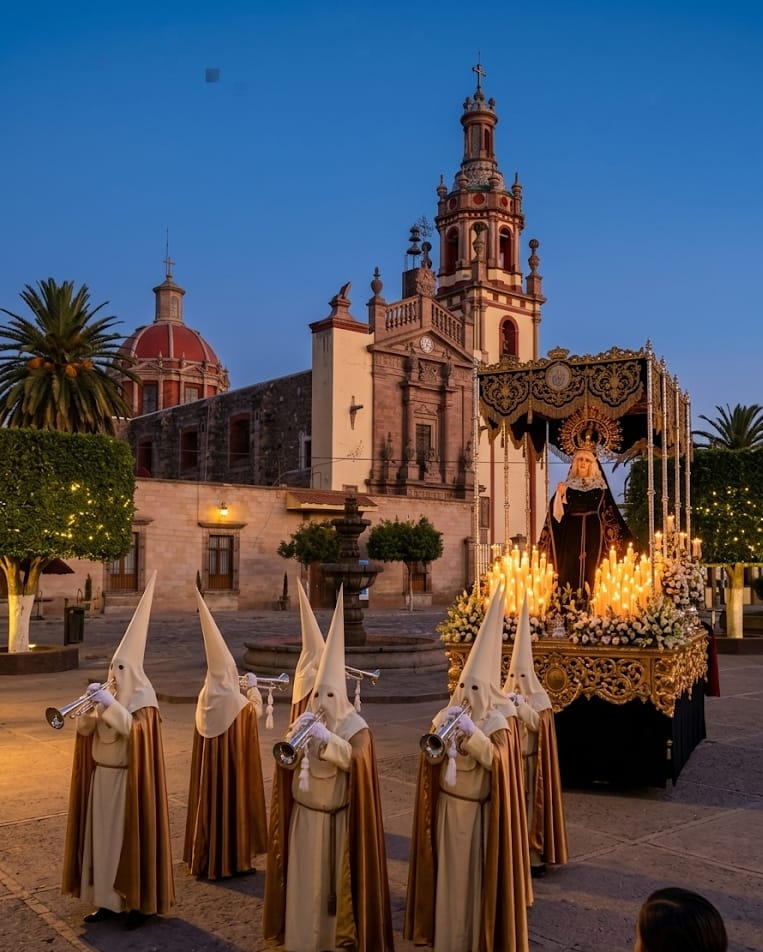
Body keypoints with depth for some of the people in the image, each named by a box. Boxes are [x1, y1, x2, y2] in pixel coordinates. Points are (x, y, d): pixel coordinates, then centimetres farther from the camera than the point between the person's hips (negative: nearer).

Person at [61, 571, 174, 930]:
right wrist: (89, 708, -16)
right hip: (102, 777, 7)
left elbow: (134, 730, -29)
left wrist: (110, 704, -33)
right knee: (103, 838, 11)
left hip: (128, 780, -7)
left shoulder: (143, 699, -12)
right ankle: (108, 900, 22)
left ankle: (140, 903, 10)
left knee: (131, 839, -1)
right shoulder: (109, 694, 7)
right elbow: (84, 729, 3)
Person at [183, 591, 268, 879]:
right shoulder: (240, 706, -16)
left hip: (207, 768, 5)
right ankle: (233, 858, 15)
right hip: (235, 769, -5)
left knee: (208, 801, 15)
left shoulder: (204, 703, -5)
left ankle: (205, 857, 26)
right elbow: (258, 710, 0)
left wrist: (242, 689, 16)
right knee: (233, 804, 7)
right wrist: (253, 687, 11)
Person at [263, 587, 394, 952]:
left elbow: (358, 759, -27)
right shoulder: (305, 721, 4)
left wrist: (327, 738, -37)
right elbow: (283, 761, -3)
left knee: (336, 878, 6)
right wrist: (295, 735, -21)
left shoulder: (355, 725, -9)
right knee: (304, 880, 8)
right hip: (304, 815, 4)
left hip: (338, 817, -4)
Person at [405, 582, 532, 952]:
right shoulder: (449, 713, 3)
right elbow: (430, 758, -2)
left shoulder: (495, 722, -11)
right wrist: (442, 732, -19)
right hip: (447, 805, 5)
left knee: (476, 874, 4)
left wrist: (471, 732, -32)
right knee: (447, 872, 14)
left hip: (477, 810, -5)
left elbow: (497, 761, -25)